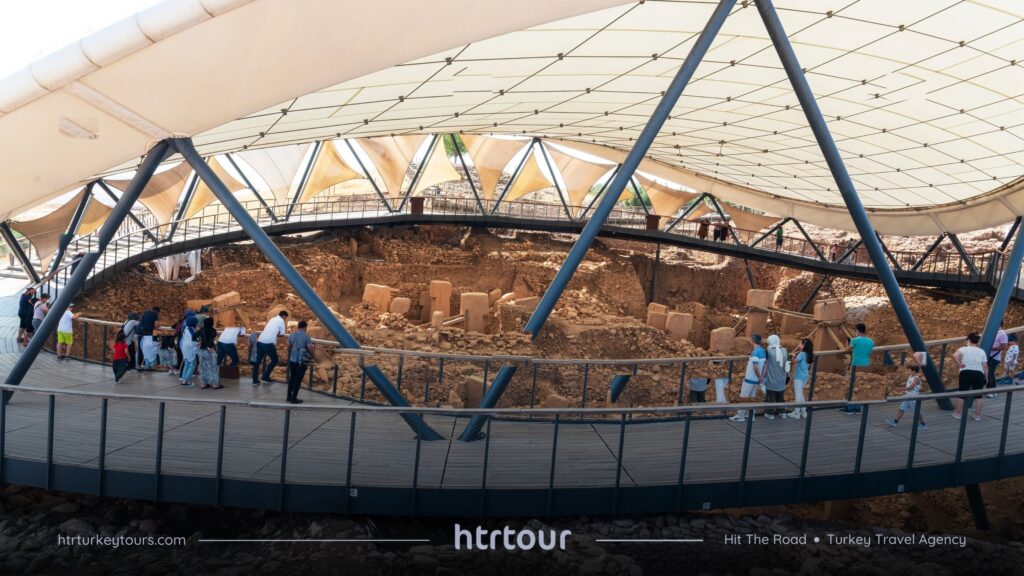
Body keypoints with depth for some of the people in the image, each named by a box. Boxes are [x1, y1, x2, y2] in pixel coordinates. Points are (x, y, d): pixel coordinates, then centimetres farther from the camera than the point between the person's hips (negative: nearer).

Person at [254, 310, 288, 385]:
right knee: (274, 360, 10)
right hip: (268, 343, -7)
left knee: (258, 361, 15)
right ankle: (265, 377, 7)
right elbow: (282, 333, 6)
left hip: (260, 341, 7)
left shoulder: (272, 319, 24)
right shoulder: (281, 321, 3)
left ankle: (255, 380, 16)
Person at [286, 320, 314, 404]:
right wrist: (312, 356, 6)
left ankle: (289, 397, 23)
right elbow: (310, 348, -13)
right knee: (298, 380, 2)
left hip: (292, 360, 5)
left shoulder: (291, 335, 4)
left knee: (292, 378, 19)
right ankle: (293, 398, 5)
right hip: (302, 361, -5)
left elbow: (288, 347, 13)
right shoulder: (306, 336, -11)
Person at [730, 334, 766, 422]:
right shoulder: (763, 351, 8)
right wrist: (761, 377, 13)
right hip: (755, 379, 8)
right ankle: (751, 416, 15)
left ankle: (740, 416, 3)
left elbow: (755, 366, -21)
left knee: (743, 397, -1)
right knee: (751, 398, 13)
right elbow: (763, 366, 11)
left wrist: (759, 377, -9)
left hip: (750, 378, -8)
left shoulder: (755, 351, -18)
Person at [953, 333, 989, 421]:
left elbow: (954, 355, -19)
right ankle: (978, 416, 16)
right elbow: (985, 366, 6)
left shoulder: (964, 349, 2)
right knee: (978, 395, 10)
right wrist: (986, 378, 13)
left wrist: (959, 364, -7)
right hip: (979, 374, 2)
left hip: (965, 373, -2)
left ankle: (958, 414, 16)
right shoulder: (982, 351, 10)